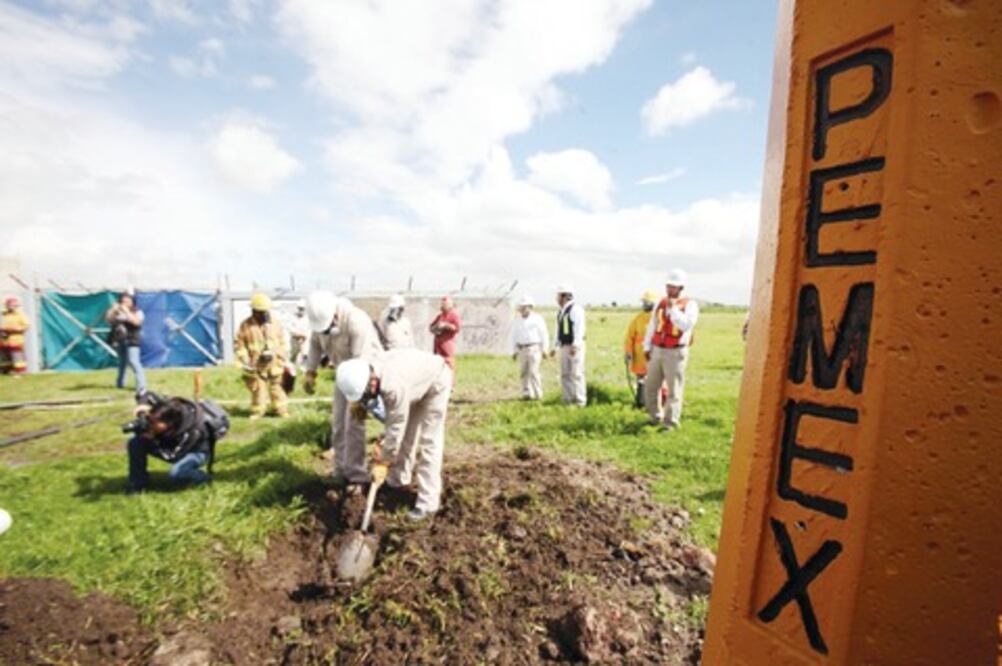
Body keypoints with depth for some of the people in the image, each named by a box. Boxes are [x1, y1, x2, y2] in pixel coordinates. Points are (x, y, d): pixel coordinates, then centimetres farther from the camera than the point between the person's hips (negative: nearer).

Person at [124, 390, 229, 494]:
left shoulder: (192, 432, -41)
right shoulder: (163, 409, -27)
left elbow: (172, 457, -30)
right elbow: (146, 394, -8)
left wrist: (151, 440, -33)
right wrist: (143, 406, -29)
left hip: (196, 450, -7)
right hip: (173, 444, 7)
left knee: (176, 472, -35)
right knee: (135, 443, -11)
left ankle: (204, 478, -3)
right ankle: (139, 483, 4)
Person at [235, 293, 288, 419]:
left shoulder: (275, 323, 3)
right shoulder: (246, 325, -3)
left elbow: (282, 342, 9)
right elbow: (239, 345, 0)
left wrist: (282, 359, 5)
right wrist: (245, 361, -8)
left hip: (274, 363, 1)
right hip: (256, 365, -1)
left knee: (276, 387, 7)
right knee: (257, 389, 4)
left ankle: (281, 409, 17)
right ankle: (257, 411, 20)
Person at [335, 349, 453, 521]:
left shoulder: (394, 387, -41)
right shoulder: (371, 374, -17)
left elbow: (396, 426, -30)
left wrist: (385, 457, -17)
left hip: (436, 381, -8)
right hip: (416, 382, 8)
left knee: (429, 442, -10)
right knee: (404, 435, 14)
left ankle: (428, 503, -6)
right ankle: (398, 478, 34)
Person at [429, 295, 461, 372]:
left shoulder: (454, 314, -2)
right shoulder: (439, 315, 17)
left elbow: (456, 328, -13)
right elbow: (431, 327, 20)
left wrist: (445, 325, -14)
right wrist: (435, 329, -1)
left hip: (448, 342, -7)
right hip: (438, 342, 7)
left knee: (449, 363, -10)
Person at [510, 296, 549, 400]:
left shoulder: (537, 318, -1)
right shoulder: (517, 320, 9)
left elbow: (544, 334, -1)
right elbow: (514, 336, 12)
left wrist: (545, 349, -5)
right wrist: (514, 351, 7)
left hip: (534, 349, -4)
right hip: (522, 350, 4)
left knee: (533, 372, -11)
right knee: (523, 372, 1)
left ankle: (538, 394, 0)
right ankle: (527, 393, 10)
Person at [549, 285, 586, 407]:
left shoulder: (575, 309, -10)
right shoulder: (561, 312, 16)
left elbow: (579, 328, -18)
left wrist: (574, 345, -26)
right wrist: (554, 347, 18)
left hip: (574, 347, -9)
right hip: (564, 347, 9)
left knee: (576, 373, -6)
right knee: (565, 374, 10)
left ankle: (580, 401, 2)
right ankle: (568, 400, 18)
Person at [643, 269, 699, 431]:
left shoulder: (690, 305, -4)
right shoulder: (661, 303, 12)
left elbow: (685, 325, -20)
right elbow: (652, 326, 14)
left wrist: (673, 308, -18)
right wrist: (647, 347, 11)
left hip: (675, 352, -5)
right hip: (657, 350, 6)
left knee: (674, 390, -3)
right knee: (651, 387, 11)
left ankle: (670, 423, 3)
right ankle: (655, 417, 28)